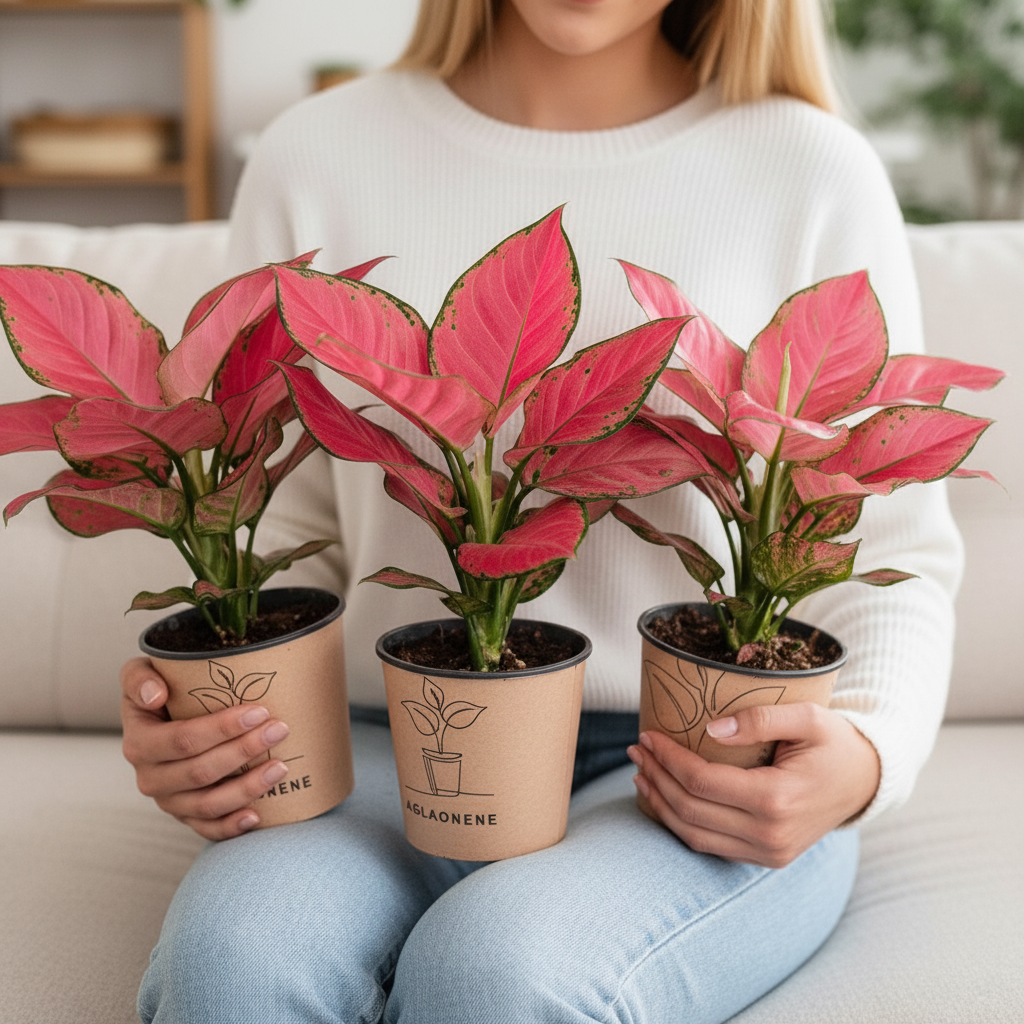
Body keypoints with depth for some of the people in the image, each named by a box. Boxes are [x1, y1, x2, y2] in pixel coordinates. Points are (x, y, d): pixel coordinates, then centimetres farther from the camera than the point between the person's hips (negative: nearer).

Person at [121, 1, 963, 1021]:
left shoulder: (814, 172, 1)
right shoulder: (311, 162, 6)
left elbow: (896, 552, 5)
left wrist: (865, 753, -14)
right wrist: (190, 725, -9)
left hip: (710, 779, 0)